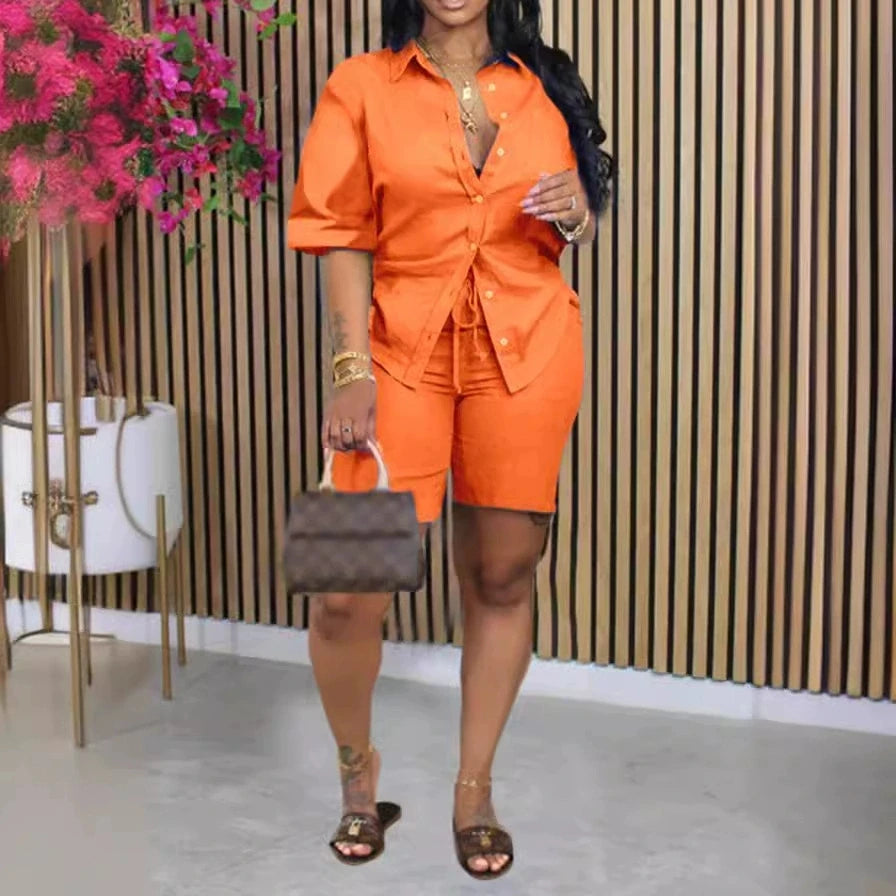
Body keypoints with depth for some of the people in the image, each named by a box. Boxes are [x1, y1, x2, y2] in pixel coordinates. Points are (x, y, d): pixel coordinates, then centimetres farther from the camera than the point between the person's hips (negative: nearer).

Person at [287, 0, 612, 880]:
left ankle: (475, 788, 23)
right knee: (346, 588, -7)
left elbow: (574, 229, 19)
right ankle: (357, 768, 21)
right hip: (403, 352, -2)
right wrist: (354, 368, -12)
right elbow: (343, 238, -2)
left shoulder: (544, 86, 11)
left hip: (527, 352, 2)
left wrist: (575, 211, -5)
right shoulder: (360, 88, 3)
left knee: (502, 576, 5)